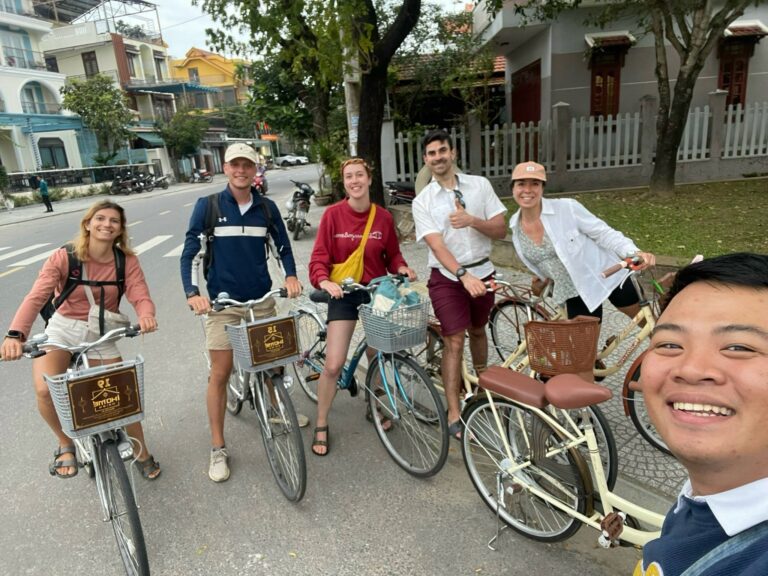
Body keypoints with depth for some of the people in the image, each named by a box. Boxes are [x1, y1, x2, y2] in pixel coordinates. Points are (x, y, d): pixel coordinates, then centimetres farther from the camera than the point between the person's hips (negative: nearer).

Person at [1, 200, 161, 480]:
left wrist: (146, 316, -44)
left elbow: (141, 297, -20)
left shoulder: (126, 261, -8)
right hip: (61, 330, -1)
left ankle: (142, 454, 25)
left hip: (101, 336, 1)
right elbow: (36, 297, -22)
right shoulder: (63, 257, -12)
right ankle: (66, 445, 5)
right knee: (45, 390, -25)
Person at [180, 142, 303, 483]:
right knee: (220, 374, -1)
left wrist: (290, 275, -8)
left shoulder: (266, 208, 3)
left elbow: (283, 247, 11)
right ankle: (218, 449, 12)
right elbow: (189, 252, -5)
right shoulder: (208, 206, -4)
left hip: (262, 298, 3)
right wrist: (192, 293, -19)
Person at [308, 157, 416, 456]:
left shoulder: (383, 217, -3)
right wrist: (324, 281, -27)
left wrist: (402, 268, -13)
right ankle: (321, 425, 14)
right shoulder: (333, 214, -9)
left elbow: (392, 254, 7)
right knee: (333, 364, -7)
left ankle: (374, 408, 40)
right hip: (344, 293, -2)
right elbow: (319, 258, -9)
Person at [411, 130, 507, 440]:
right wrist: (464, 275, -32)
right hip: (447, 277, -3)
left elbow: (500, 230, -2)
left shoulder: (479, 184, 0)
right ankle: (454, 414, 3)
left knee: (477, 331, 20)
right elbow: (437, 245, -18)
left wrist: (472, 220, -21)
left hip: (482, 271, 3)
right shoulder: (422, 201, -6)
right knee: (454, 341, -6)